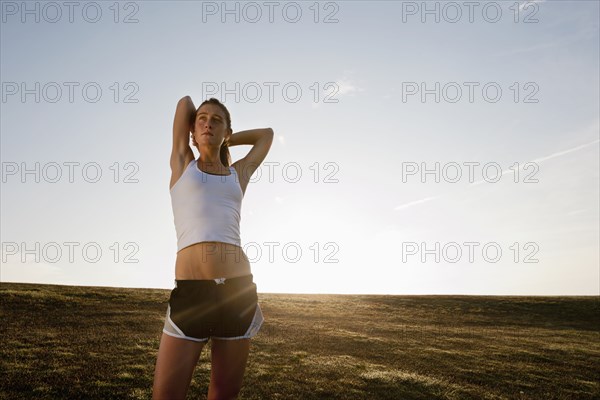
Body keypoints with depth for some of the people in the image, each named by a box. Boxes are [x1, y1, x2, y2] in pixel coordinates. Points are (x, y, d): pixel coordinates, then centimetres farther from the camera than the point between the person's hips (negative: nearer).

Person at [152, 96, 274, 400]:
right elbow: (185, 101, 19)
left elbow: (266, 133, 32)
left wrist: (223, 141, 34)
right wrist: (199, 140, 33)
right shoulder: (182, 164, 13)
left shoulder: (238, 174, 17)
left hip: (238, 289, 2)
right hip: (190, 291, -2)